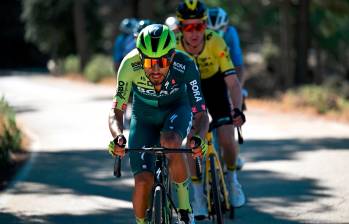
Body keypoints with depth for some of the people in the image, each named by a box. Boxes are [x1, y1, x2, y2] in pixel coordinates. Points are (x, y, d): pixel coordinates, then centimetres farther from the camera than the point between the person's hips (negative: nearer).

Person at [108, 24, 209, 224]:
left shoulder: (185, 66, -33)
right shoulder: (130, 65, -32)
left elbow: (201, 114, -31)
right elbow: (116, 111, -27)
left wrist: (199, 138, -52)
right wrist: (118, 137, -47)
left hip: (176, 109, -1)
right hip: (144, 115, 1)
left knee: (170, 143, -35)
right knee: (143, 181, -14)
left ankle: (185, 207, -14)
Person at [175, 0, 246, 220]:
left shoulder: (216, 42, -33)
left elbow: (232, 82, -34)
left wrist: (237, 110, -48)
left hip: (215, 86, 0)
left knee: (227, 140, -14)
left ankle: (231, 178, 17)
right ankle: (198, 196, 0)